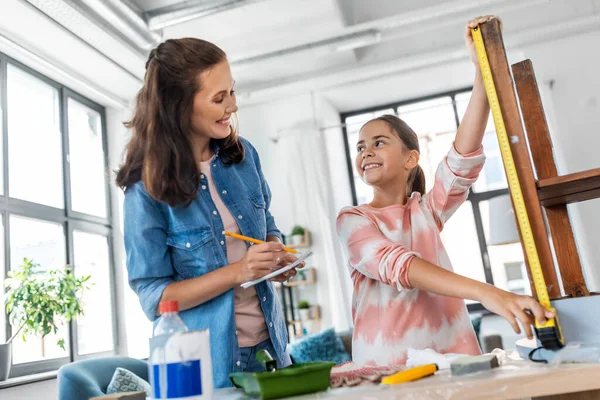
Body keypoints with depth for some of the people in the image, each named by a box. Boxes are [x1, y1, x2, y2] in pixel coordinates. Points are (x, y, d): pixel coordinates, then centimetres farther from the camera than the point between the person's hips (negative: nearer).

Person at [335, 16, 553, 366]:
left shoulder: (427, 211, 9)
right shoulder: (352, 219, 0)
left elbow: (463, 160, -7)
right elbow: (393, 263, -17)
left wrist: (482, 70, -15)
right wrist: (486, 293, -30)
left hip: (454, 355, 3)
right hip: (387, 364, -2)